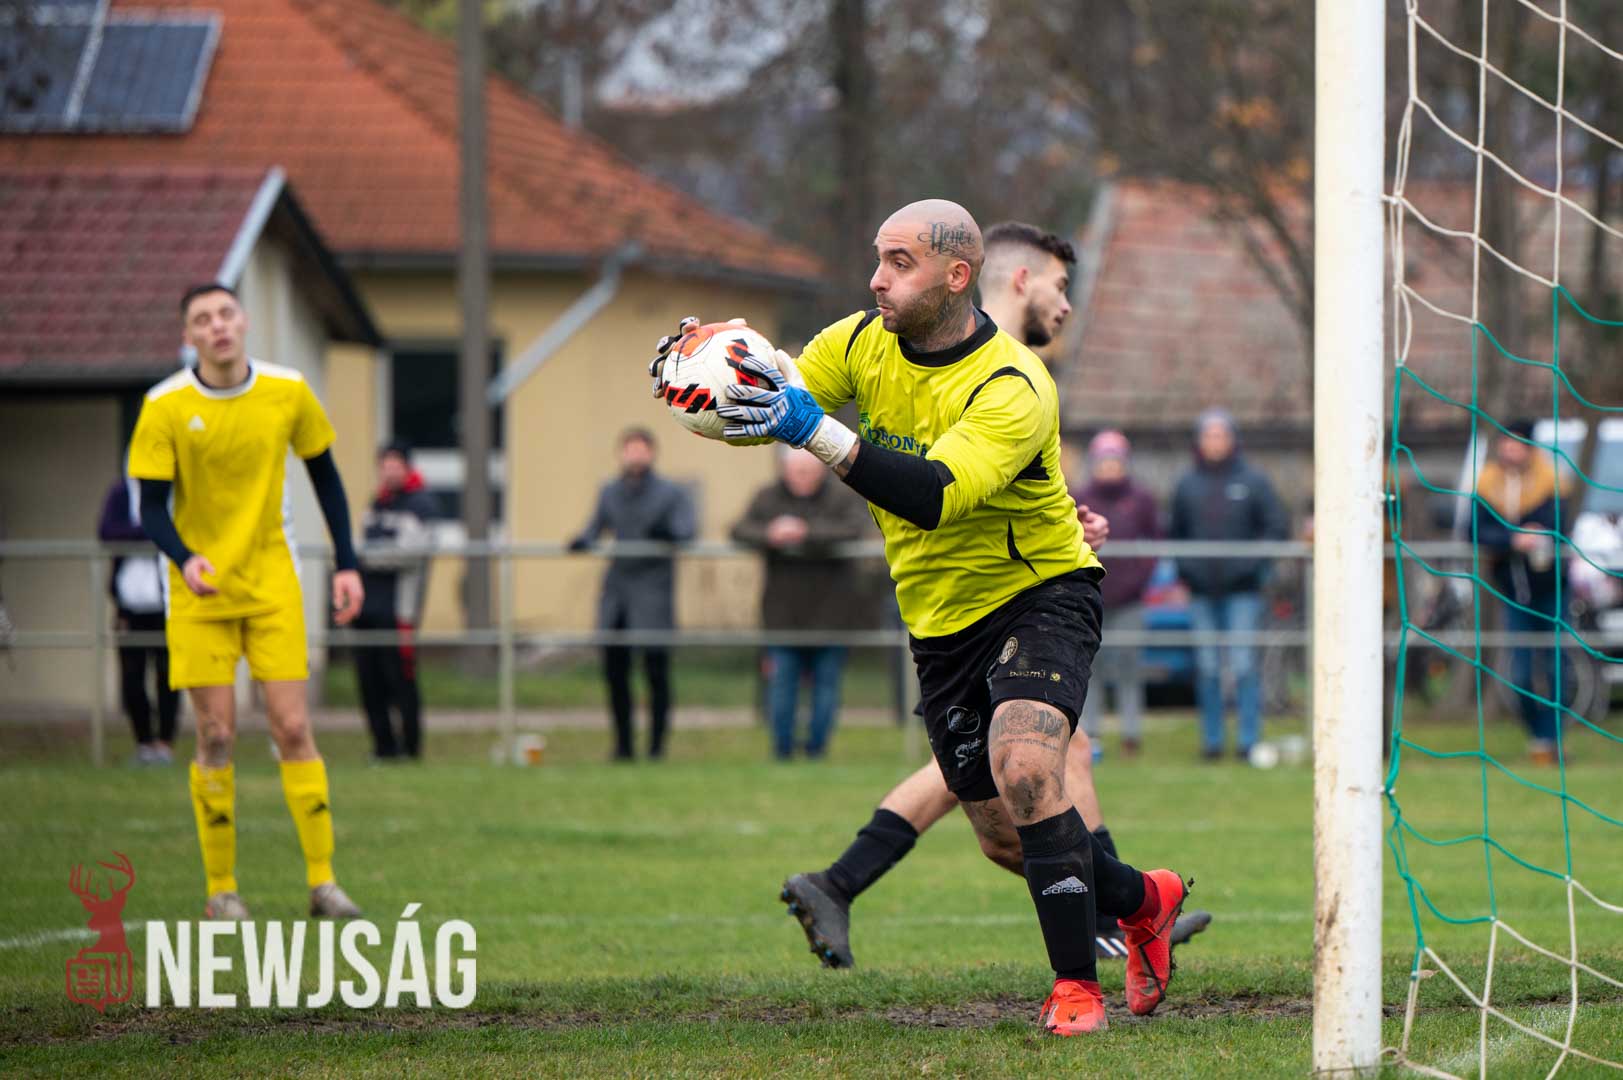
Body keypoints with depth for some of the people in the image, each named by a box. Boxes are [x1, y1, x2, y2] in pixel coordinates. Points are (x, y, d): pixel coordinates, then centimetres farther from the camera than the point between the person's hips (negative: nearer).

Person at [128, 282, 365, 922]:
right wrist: (185, 559, -27)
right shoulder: (166, 407, -9)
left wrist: (346, 565, 5)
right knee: (217, 736, -3)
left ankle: (322, 880, -1)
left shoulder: (287, 393, -3)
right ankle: (221, 888, 6)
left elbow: (325, 477, 10)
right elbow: (151, 509, -8)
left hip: (272, 582, 1)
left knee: (293, 728, -5)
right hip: (200, 587, -1)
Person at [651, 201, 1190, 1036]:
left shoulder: (1013, 388, -25)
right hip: (941, 621, 7)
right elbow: (769, 409, -6)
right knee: (1002, 834, 10)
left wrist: (815, 432, -49)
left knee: (1023, 770, -30)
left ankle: (1077, 986, -21)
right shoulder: (862, 342, -5)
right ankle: (1142, 900, 38)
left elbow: (936, 496, -39)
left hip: (1039, 597, -7)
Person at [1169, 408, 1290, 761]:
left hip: (1242, 589, -3)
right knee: (1207, 667, 3)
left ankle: (1249, 740, -6)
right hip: (1202, 591, 3)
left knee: (1244, 664, -9)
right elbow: (1175, 533, 18)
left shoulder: (1253, 482, 2)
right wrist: (1182, 572, 4)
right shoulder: (1187, 485, 10)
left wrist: (1251, 561, -10)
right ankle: (1212, 739, 9)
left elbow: (1277, 527, 2)